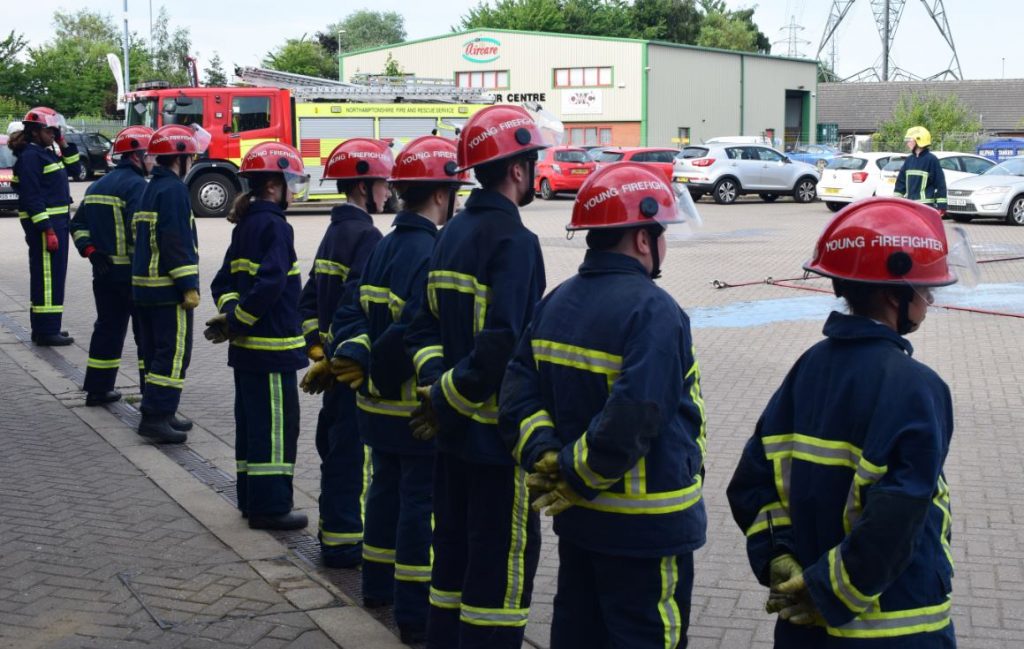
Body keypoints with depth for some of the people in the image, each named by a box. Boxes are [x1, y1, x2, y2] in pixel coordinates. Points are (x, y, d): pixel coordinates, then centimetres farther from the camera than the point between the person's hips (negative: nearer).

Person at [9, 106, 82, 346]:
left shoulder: (46, 153, 15)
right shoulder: (30, 156, -13)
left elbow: (75, 170, 22)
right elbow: (31, 196, -19)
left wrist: (64, 144, 11)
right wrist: (47, 230, -24)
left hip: (57, 220, 10)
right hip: (44, 222, -10)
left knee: (53, 275, 15)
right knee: (47, 276, -8)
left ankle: (43, 328, 24)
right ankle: (46, 332, -4)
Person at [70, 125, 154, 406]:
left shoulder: (98, 186, 15)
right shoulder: (136, 185, -13)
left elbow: (78, 225, 14)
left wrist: (91, 251, 4)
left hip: (104, 271, 8)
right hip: (133, 272, -8)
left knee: (108, 328, 15)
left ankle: (98, 389, 18)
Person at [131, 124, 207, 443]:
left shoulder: (152, 188, 17)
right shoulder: (173, 190, -14)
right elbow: (177, 242, -21)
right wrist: (189, 285, -20)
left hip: (145, 285, 10)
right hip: (168, 288, -10)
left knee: (156, 351, 15)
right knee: (174, 352, -7)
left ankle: (159, 413, 22)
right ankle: (156, 416, -9)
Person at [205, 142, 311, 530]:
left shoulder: (245, 225, 13)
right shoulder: (275, 226, -15)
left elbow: (224, 280, 15)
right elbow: (270, 283, -25)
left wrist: (230, 311, -1)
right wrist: (235, 321, -16)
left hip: (248, 347, 9)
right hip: (273, 345, -9)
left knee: (252, 421, 15)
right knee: (277, 425, -3)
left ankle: (252, 499, 24)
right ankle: (270, 507, 2)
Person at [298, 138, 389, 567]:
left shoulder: (335, 232, 14)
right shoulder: (366, 236, -16)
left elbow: (309, 301, 17)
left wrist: (319, 349, 16)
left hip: (335, 360, 10)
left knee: (335, 444, 18)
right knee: (353, 452, -3)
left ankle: (334, 527, 30)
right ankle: (342, 541, 4)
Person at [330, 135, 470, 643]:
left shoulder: (385, 247, 8)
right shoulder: (431, 253, -21)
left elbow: (352, 312, 8)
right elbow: (414, 333, -30)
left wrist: (355, 356, -4)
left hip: (378, 405, 9)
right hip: (417, 408, -9)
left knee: (387, 487, 22)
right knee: (421, 502, 0)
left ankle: (378, 583, 37)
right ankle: (415, 613, 6)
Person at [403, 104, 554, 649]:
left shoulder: (452, 234, 10)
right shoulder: (514, 240, -17)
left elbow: (425, 326, 10)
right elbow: (502, 343, -27)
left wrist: (436, 385, -1)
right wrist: (447, 397, -17)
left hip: (453, 430, 9)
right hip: (497, 431, -9)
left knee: (454, 547, 18)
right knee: (503, 559, 1)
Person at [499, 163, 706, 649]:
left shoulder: (556, 302, 6)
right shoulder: (653, 310, -20)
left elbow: (519, 395, 1)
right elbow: (630, 421, -29)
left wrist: (544, 459, -8)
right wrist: (575, 480, -18)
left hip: (577, 519, 8)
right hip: (647, 527, -8)